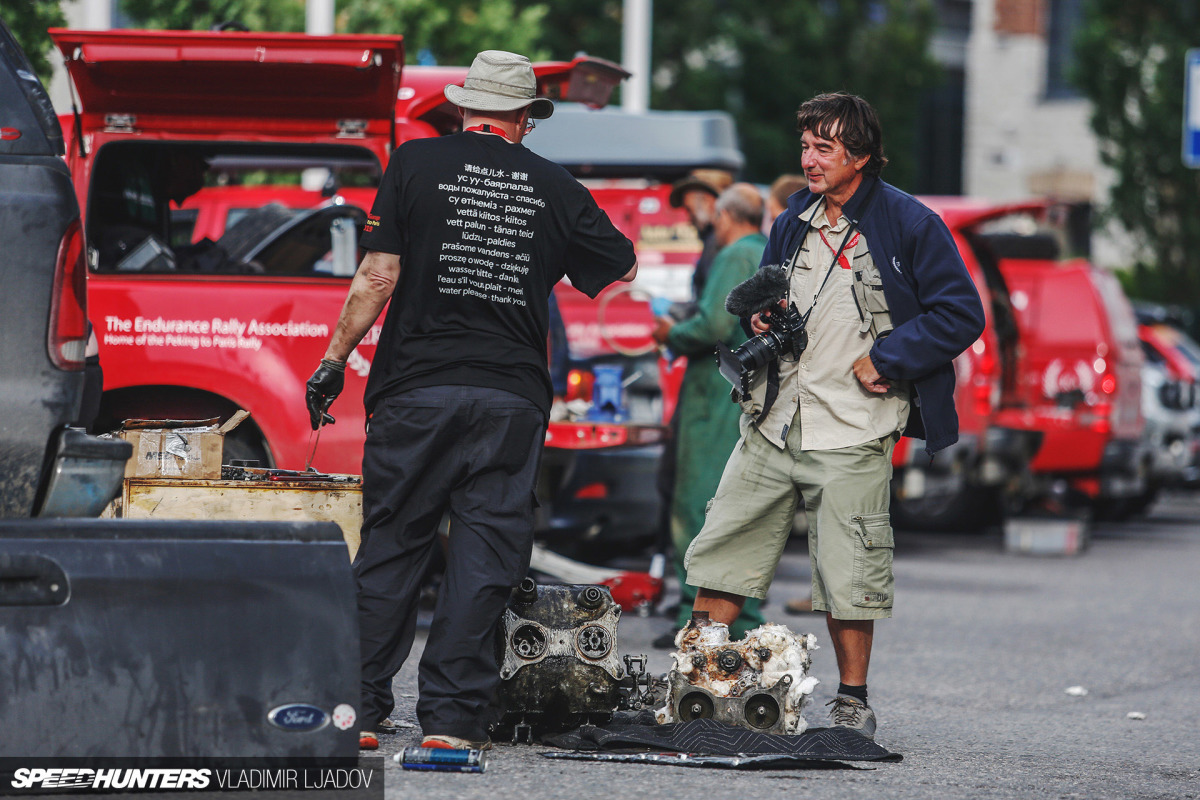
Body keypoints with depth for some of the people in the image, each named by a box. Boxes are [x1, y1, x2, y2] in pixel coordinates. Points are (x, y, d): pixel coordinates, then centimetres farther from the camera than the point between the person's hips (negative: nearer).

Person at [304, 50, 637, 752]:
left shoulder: (418, 163, 1)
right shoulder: (555, 187, 6)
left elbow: (378, 277, -4)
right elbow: (623, 268, 18)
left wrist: (335, 359, 3)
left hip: (417, 388, 0)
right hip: (513, 397, 0)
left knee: (391, 544, 7)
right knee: (485, 556, 3)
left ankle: (360, 711, 7)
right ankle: (452, 716, 1)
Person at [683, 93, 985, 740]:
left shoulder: (909, 225, -4)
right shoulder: (793, 223, 14)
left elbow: (961, 314, -6)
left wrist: (883, 358, -11)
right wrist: (760, 319, 4)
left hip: (851, 432, -6)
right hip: (772, 422, 6)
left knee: (846, 577, -3)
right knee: (721, 553, 4)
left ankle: (853, 702, 11)